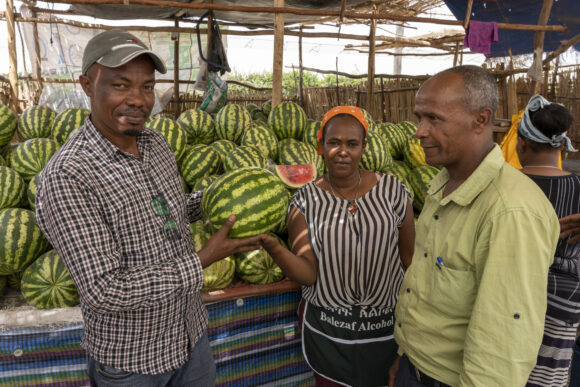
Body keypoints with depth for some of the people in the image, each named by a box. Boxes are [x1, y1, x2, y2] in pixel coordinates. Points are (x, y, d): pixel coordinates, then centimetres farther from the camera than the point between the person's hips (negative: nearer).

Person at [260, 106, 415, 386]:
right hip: (325, 330, 0)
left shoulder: (391, 190, -4)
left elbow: (410, 257, 4)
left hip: (386, 324, 1)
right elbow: (308, 274, -11)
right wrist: (272, 247, -28)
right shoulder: (305, 200, -6)